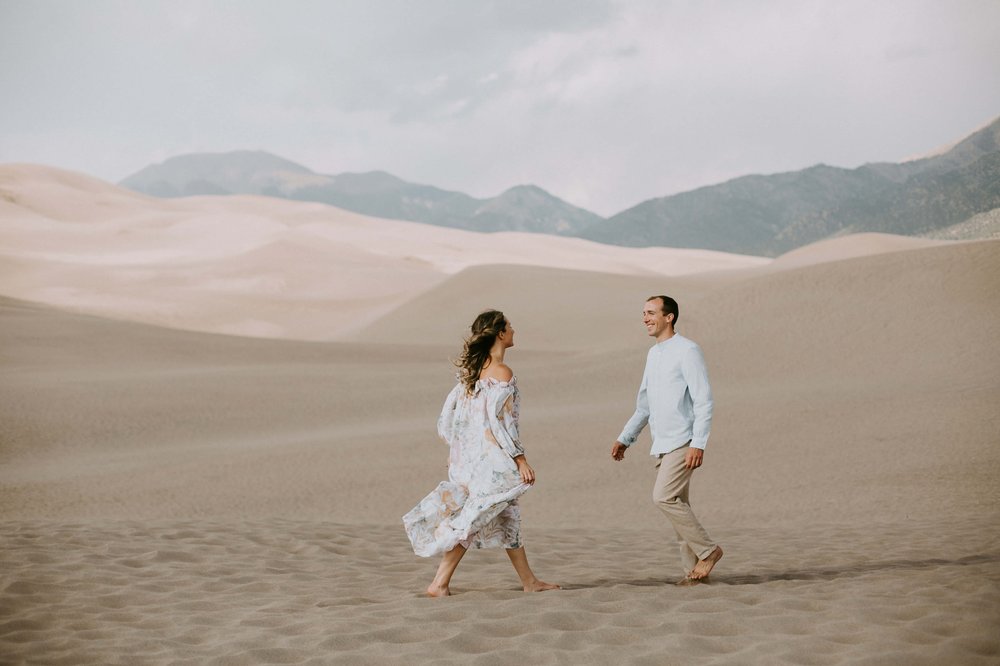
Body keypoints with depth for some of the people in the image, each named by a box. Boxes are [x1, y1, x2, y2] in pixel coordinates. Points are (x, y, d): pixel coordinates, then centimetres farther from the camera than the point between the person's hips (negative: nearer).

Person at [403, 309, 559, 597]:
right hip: (492, 460, -9)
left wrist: (457, 451, 20)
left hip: (468, 455, 9)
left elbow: (447, 417, 11)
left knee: (508, 516, 14)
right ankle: (439, 584, -2)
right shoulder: (502, 372, -15)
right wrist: (521, 459, -17)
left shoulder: (472, 370, 10)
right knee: (471, 521, -3)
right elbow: (499, 420, -20)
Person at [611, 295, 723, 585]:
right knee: (676, 503, 6)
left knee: (664, 497, -17)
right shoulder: (653, 354, 17)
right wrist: (625, 439, 22)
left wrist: (698, 444, -22)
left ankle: (707, 550, -5)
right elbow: (644, 405, 26)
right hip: (662, 444, 8)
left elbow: (704, 400, -15)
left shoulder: (687, 350, -9)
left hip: (682, 442, -8)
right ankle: (693, 568, 10)